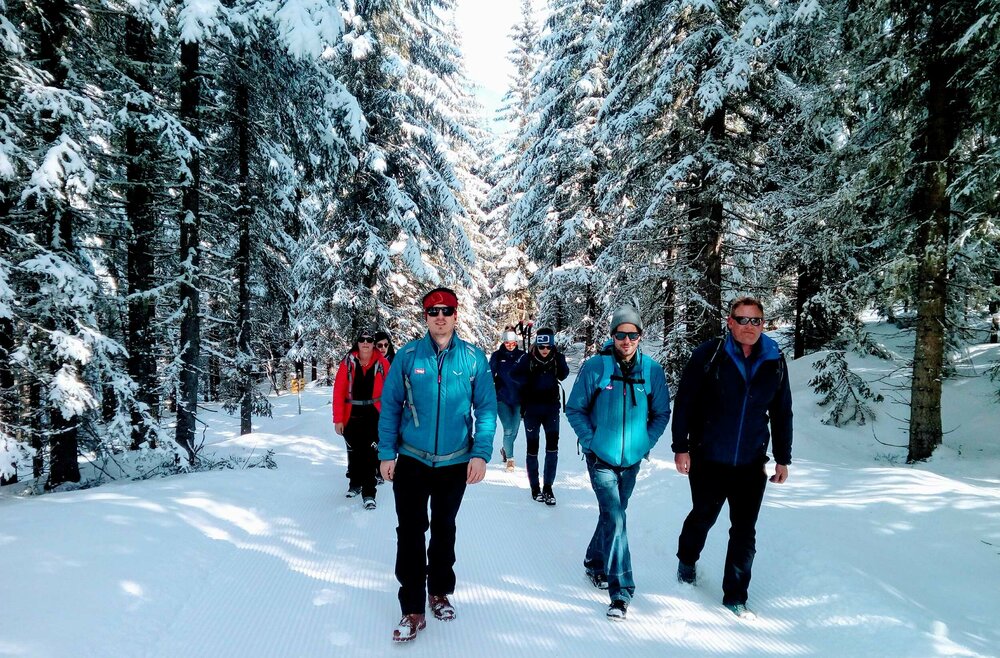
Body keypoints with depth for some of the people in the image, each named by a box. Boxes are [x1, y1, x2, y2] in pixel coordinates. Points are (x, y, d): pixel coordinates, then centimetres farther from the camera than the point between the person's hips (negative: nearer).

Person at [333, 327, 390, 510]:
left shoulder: (382, 363, -5)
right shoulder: (348, 362, -5)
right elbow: (339, 392, -5)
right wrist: (338, 419, -8)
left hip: (374, 416, -1)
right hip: (352, 416, 2)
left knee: (371, 454, -4)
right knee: (354, 452, 16)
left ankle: (369, 493, 4)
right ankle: (355, 484, 37)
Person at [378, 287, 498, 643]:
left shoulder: (474, 358, -6)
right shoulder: (408, 355, -6)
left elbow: (486, 408, -5)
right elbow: (390, 406, -3)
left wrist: (481, 453, -13)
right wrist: (387, 453, -6)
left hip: (455, 462, 1)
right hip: (411, 460, 0)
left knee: (444, 529, 18)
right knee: (410, 532, 2)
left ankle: (440, 592, 38)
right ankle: (413, 610, 15)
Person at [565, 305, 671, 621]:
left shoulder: (652, 370, -5)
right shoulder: (595, 367, -12)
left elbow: (662, 413, 8)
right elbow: (575, 409, -2)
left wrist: (647, 442, -2)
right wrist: (591, 440, -10)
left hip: (632, 460, 4)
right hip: (601, 458, -3)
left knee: (613, 515, 19)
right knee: (614, 519, -11)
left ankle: (595, 563, 42)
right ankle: (620, 590, -2)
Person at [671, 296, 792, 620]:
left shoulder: (775, 362, 1)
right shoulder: (708, 355, -10)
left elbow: (782, 413, 11)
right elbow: (684, 403, -7)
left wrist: (783, 458, 12)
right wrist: (681, 447, -8)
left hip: (751, 465, 2)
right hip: (707, 460, -2)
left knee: (744, 533, 5)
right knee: (703, 517, 17)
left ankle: (735, 596, 21)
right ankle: (687, 561, 46)